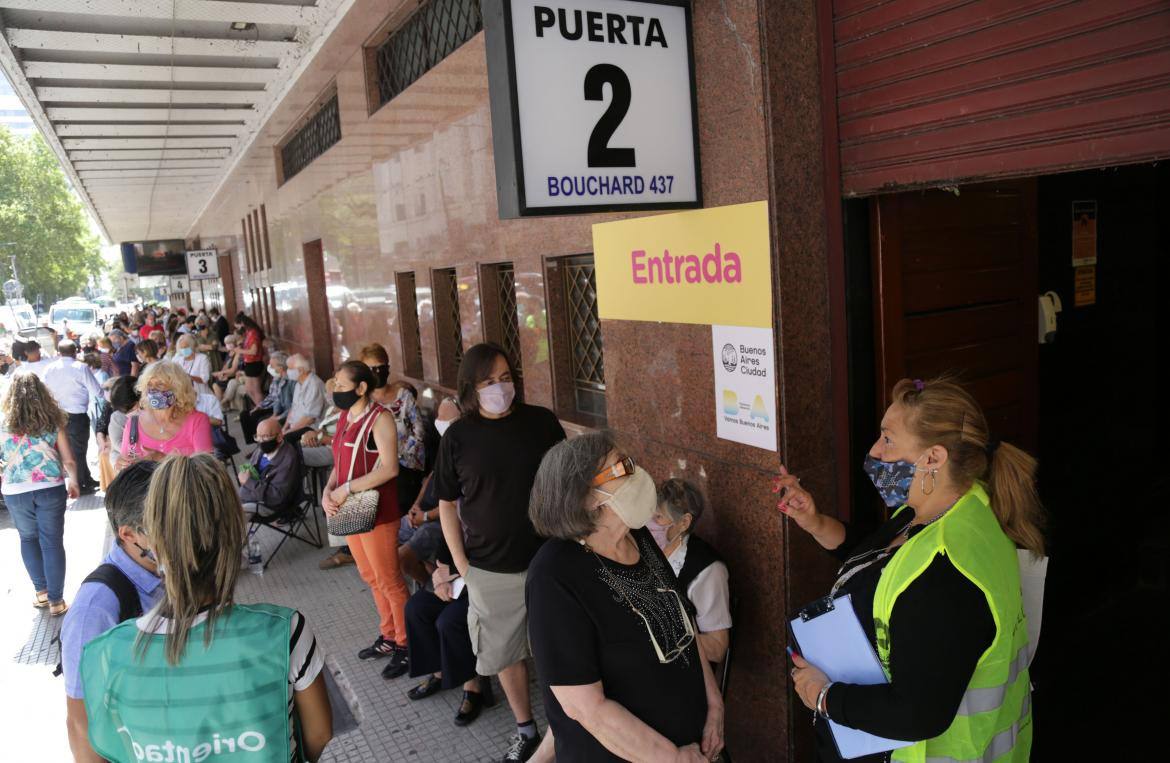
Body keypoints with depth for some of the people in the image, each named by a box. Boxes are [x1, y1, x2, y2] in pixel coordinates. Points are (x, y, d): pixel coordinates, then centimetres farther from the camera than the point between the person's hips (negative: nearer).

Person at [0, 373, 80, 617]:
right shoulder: (53, 421, 4)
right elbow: (68, 460, 6)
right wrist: (72, 481, 24)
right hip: (51, 487, 0)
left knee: (28, 539, 21)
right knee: (52, 543, 6)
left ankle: (41, 592, 25)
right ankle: (56, 600, 10)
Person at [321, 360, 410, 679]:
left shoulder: (379, 418, -14)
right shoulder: (345, 417, 10)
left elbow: (389, 468, -22)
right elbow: (340, 463, 15)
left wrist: (346, 489, -20)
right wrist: (328, 491, -4)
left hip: (376, 511, -8)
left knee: (388, 581, 1)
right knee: (371, 578, 17)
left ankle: (405, 645, 14)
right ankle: (388, 636, 32)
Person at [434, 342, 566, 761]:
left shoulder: (541, 422, -6)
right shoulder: (457, 437, -5)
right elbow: (448, 505, 3)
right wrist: (462, 566, 0)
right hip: (491, 570, 1)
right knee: (505, 653, 15)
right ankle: (525, 729, 36)